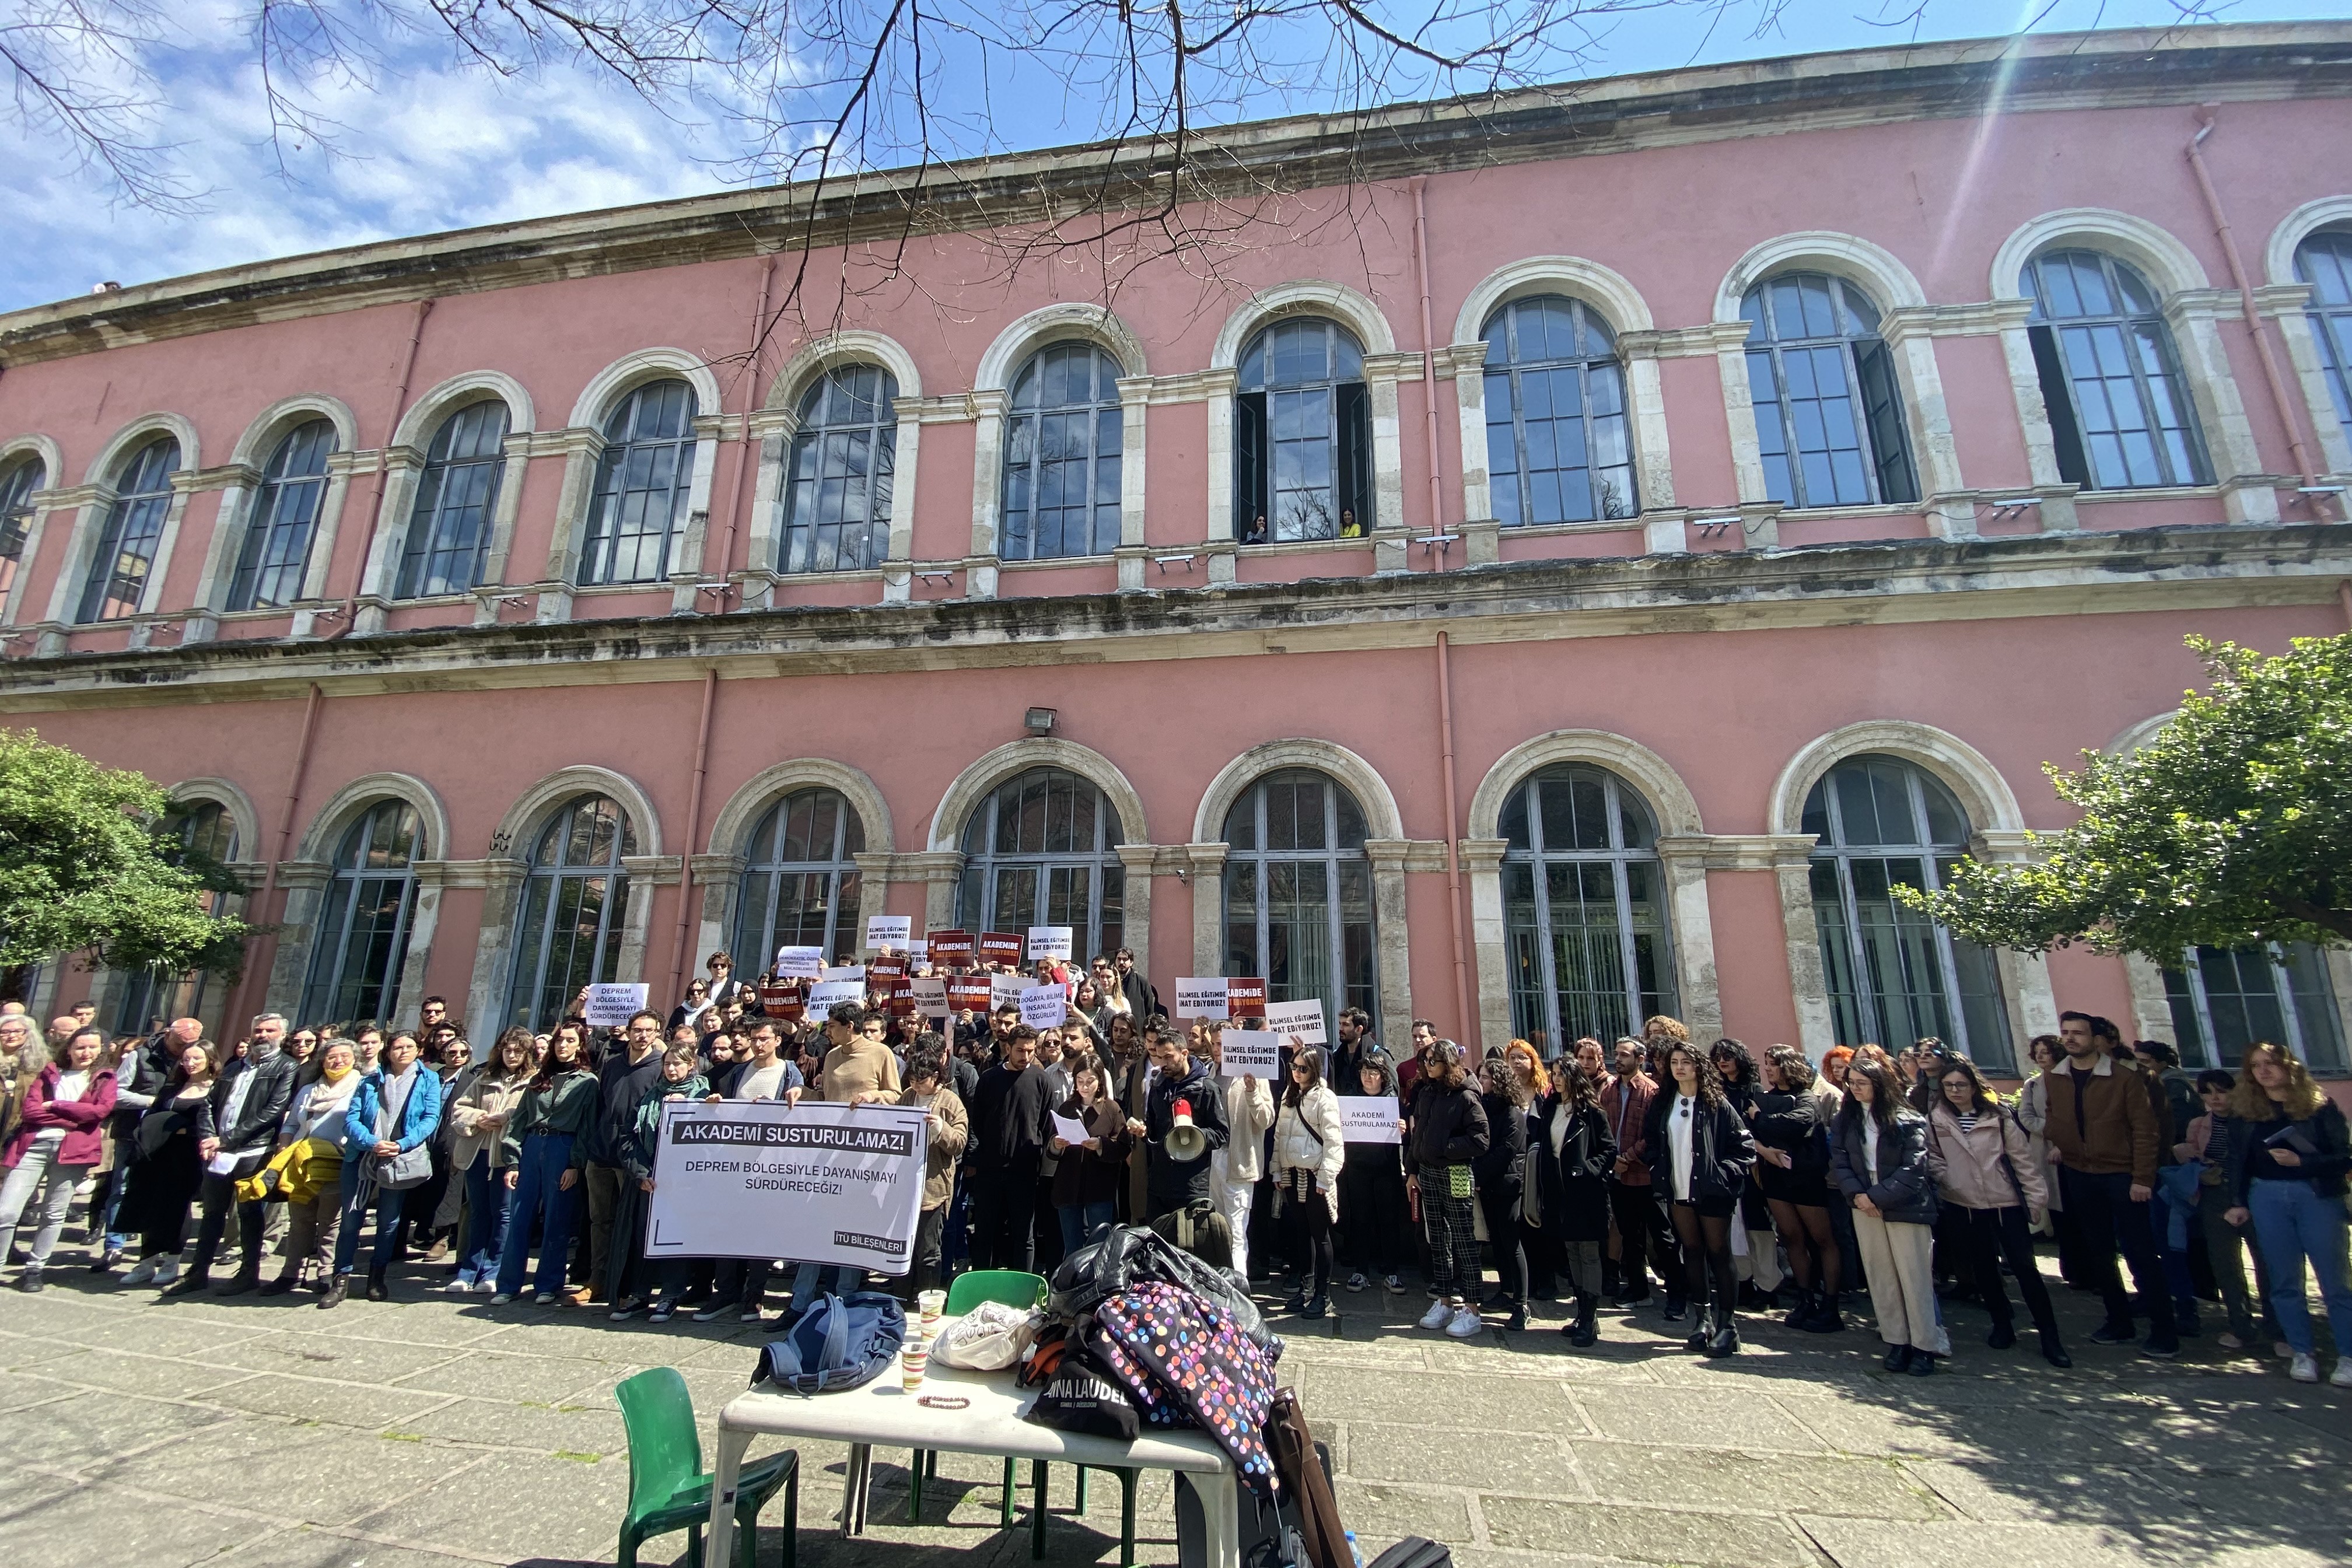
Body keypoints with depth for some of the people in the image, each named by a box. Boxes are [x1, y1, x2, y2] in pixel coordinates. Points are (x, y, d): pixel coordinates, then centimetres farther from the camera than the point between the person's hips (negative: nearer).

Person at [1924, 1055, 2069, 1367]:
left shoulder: (1998, 1116, -6)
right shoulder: (1936, 1119, -2)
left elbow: (2022, 1157, -2)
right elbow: (1933, 1157, 7)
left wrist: (2036, 1195, -5)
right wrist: (1945, 1178, -7)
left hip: (2006, 1201, -2)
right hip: (1963, 1205, 2)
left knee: (2024, 1266, -2)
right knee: (1983, 1269, 12)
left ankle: (2050, 1336, 11)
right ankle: (2002, 1325, 28)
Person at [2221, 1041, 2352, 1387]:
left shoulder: (2320, 1106, 0)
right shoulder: (2244, 1110, 6)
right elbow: (2238, 1160, 8)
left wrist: (2301, 1162, -19)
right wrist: (2237, 1202, 3)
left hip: (2317, 1196, -2)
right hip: (2266, 1197, 2)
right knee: (2284, 1281, 5)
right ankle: (2303, 1353, 14)